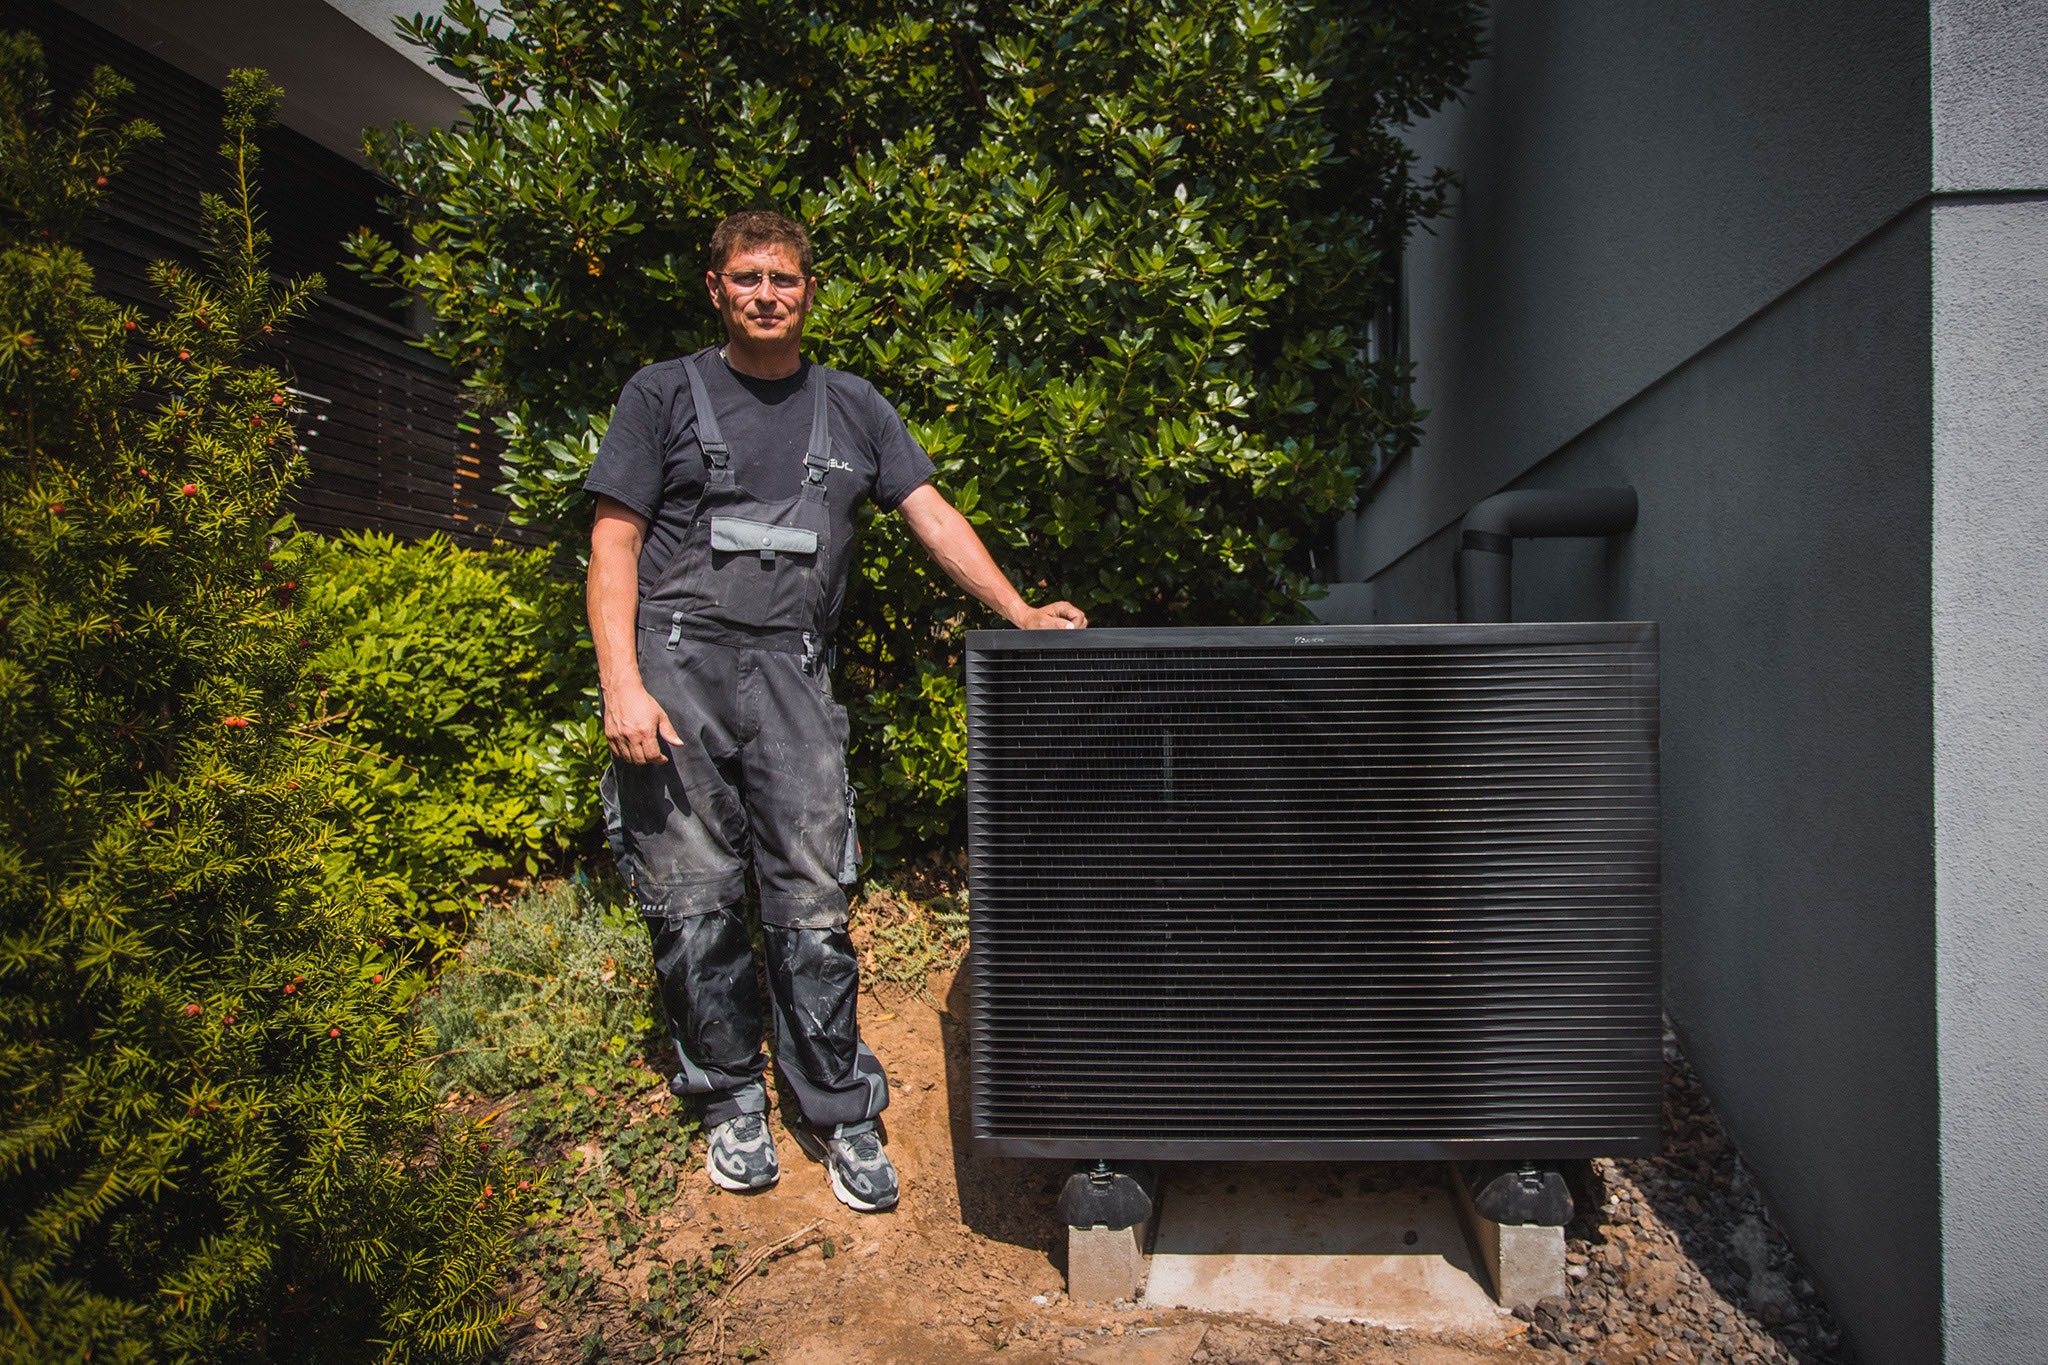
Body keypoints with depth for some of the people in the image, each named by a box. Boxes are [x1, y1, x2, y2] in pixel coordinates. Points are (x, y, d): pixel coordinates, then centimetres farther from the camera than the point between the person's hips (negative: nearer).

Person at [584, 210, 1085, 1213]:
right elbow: (614, 544, 3)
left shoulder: (853, 408, 17)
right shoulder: (664, 395, 10)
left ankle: (837, 1111, 12)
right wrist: (622, 685, -9)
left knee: (811, 904, -1)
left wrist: (1022, 614, 0)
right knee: (693, 902, 2)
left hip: (791, 673, 1)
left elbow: (933, 517, 12)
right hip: (676, 660, -1)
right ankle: (732, 1100, 20)